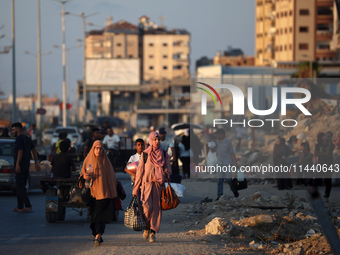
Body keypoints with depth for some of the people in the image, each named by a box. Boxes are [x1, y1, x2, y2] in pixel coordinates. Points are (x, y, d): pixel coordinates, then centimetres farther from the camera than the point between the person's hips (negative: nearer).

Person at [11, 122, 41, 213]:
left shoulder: (19, 139, -11)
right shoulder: (27, 138, 17)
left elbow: (20, 151, -21)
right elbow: (34, 150, 15)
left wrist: (17, 165, -25)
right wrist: (36, 163, 15)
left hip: (20, 167, -9)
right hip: (26, 166, 9)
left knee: (20, 186, -8)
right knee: (20, 187, 11)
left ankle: (28, 205, -16)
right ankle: (20, 207, 10)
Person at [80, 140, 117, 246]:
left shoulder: (105, 161, 5)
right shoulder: (88, 160, 7)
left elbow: (111, 176, 8)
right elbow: (83, 174, 7)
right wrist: (85, 177, -19)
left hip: (103, 192, -2)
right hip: (92, 191, 2)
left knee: (100, 215, -13)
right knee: (94, 214, 5)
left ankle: (97, 236, -22)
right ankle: (98, 236, 17)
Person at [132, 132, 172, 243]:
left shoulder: (164, 155, 8)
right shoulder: (145, 154, 3)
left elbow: (168, 171, 13)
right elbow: (140, 171, 5)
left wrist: (165, 175, -11)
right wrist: (136, 189, 5)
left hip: (158, 184, 2)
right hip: (147, 184, -2)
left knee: (156, 209, -2)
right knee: (147, 208, -14)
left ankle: (153, 232, 4)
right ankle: (146, 228, 11)